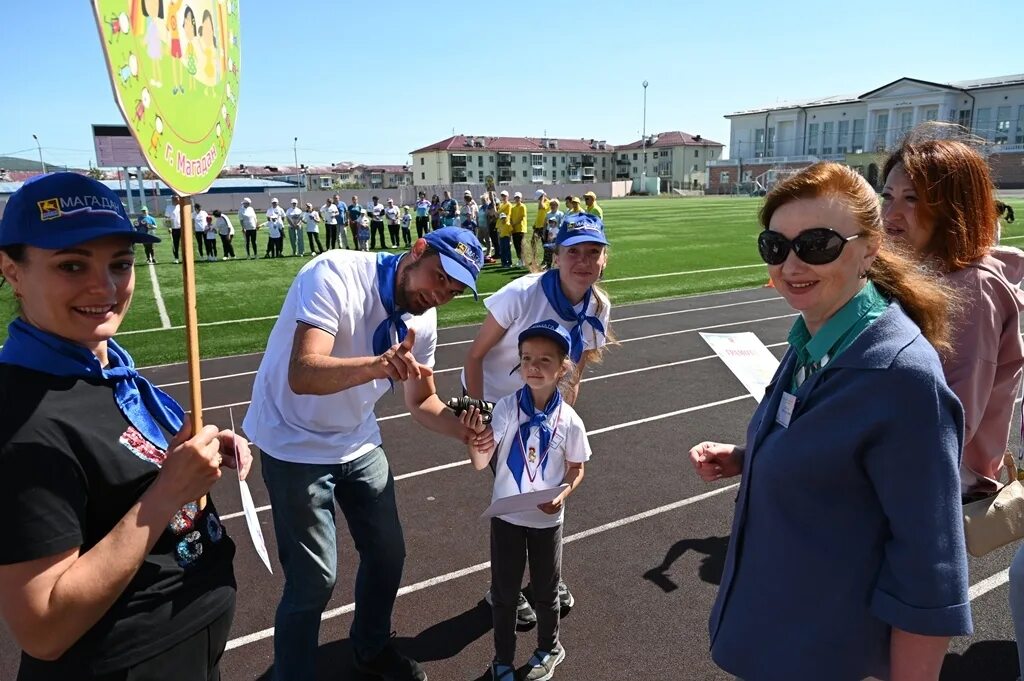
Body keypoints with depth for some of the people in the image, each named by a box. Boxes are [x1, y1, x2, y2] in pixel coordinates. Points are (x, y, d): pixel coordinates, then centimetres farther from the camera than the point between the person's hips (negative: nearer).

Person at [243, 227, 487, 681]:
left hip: (359, 443, 7)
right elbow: (303, 375, -37)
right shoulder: (336, 275, -26)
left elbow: (422, 401, 5)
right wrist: (379, 364, -54)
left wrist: (463, 430, -13)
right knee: (315, 579, -4)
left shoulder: (422, 320, -5)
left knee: (388, 553, 13)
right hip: (296, 447, -6)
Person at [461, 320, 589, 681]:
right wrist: (474, 436, -40)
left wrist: (563, 495, -17)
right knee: (504, 593, 16)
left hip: (547, 519, 0)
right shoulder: (506, 408, -18)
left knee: (545, 590, 20)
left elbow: (576, 468, 1)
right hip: (506, 516, 0)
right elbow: (481, 463, -20)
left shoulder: (570, 421, -14)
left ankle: (549, 648, 48)